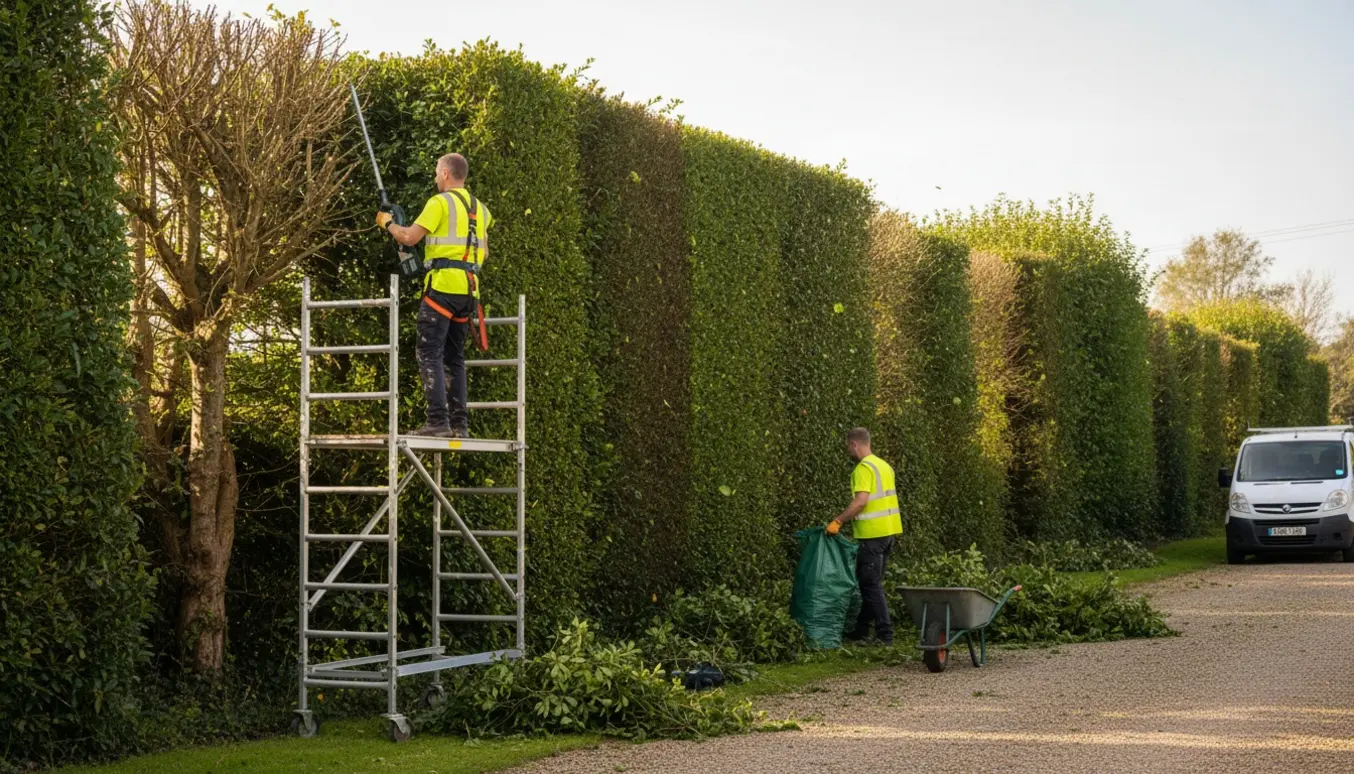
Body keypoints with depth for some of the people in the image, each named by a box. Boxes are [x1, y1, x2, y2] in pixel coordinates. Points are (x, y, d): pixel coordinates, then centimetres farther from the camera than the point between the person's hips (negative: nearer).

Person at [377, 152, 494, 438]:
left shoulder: (440, 202, -5)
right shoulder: (480, 208, 18)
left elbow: (409, 238, -8)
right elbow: (484, 252, 21)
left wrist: (388, 223, 10)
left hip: (443, 285, -7)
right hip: (469, 288, 7)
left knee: (431, 354, -7)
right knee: (455, 357, 12)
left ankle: (438, 421, -16)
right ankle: (459, 423, 8)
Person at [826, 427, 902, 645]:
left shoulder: (864, 468, -14)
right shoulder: (883, 465, 15)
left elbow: (860, 502, -25)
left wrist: (837, 521, -20)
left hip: (873, 533, -9)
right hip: (890, 530, 9)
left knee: (871, 584, -4)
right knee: (870, 581, 16)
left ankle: (885, 634, -5)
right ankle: (861, 629, 23)